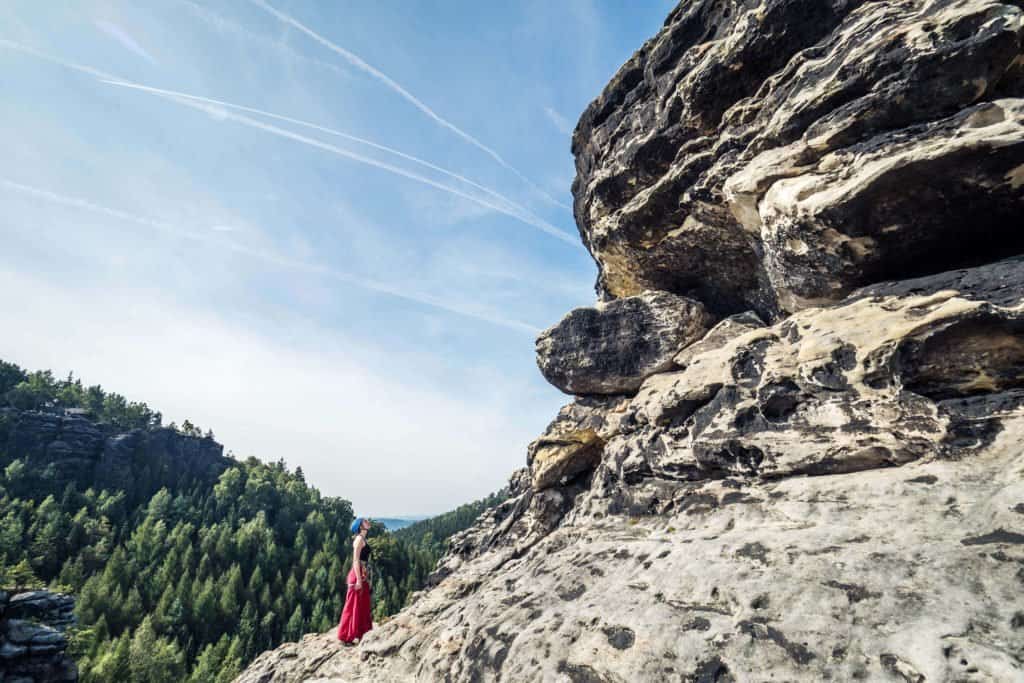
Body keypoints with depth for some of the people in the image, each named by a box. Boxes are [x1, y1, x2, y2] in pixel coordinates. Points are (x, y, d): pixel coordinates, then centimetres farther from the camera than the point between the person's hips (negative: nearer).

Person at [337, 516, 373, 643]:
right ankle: (346, 636, 8)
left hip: (362, 575, 9)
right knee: (354, 606, -1)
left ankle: (358, 634, 23)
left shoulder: (362, 539, 15)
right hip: (358, 576, -9)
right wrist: (358, 579, -21)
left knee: (362, 606, 14)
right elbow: (356, 560, -19)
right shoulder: (359, 539, -13)